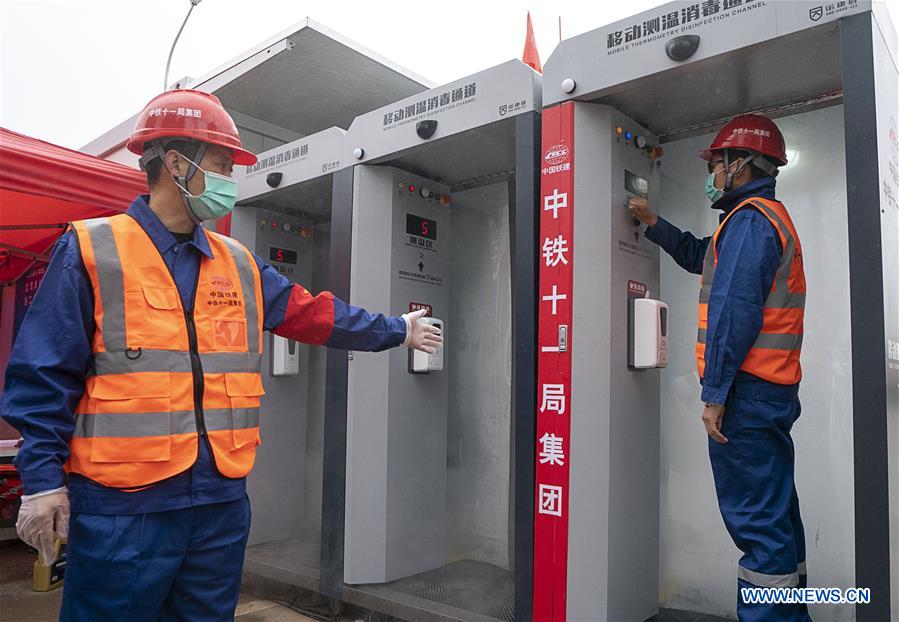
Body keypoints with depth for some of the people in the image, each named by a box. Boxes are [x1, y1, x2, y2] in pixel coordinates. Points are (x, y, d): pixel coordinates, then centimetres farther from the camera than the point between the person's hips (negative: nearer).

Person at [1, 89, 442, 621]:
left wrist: (397, 330, 16)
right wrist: (43, 478, -10)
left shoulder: (240, 265, 9)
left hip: (222, 502, 5)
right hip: (121, 507, -5)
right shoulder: (90, 251, -5)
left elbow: (316, 314, 14)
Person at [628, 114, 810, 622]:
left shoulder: (749, 220, -12)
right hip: (775, 390, 11)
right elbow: (700, 257, 30)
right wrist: (654, 223, 23)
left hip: (747, 391, -11)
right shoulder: (773, 218, 21)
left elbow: (734, 313, -21)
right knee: (777, 513, 17)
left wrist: (715, 394, -20)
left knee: (757, 518, -6)